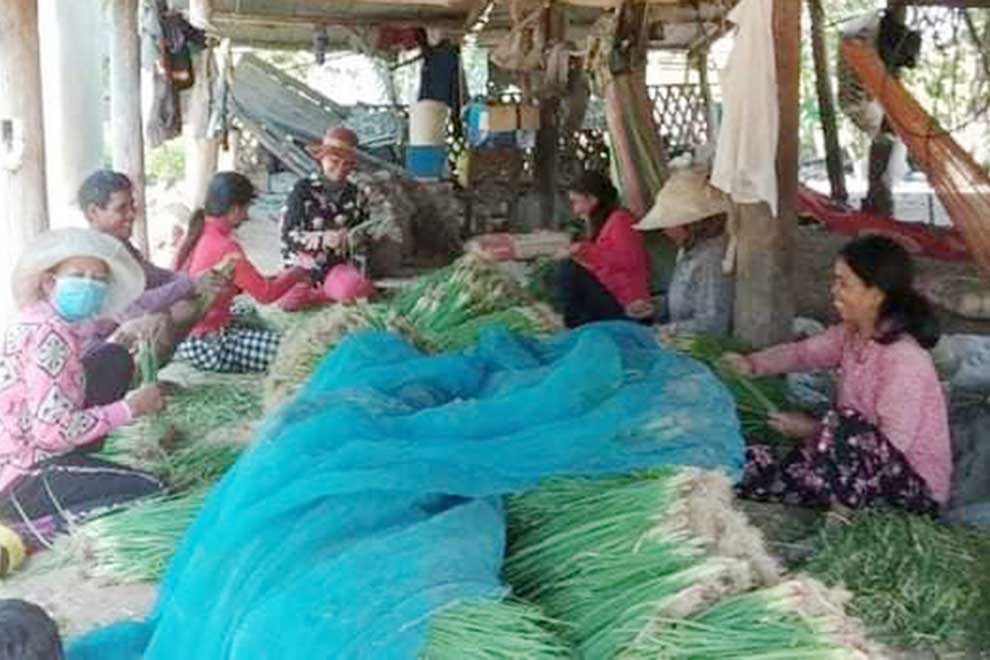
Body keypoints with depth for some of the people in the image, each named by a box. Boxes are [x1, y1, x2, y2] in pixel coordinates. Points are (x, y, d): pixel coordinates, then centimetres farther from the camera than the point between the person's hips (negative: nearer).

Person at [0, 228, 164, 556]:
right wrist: (130, 408, -16)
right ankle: (32, 528, -11)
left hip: (32, 457, 9)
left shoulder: (38, 323, 10)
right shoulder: (47, 336, -20)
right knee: (150, 492, -14)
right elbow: (53, 430, -25)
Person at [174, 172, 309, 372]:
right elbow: (265, 294, -14)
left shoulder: (196, 234, 6)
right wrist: (294, 274, 3)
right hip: (206, 344, -10)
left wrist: (275, 278, 12)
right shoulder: (225, 247, -21)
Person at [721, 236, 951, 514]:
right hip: (869, 467, 9)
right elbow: (804, 351, 10)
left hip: (916, 488, -8)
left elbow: (891, 445, -27)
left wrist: (815, 431, -21)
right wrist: (753, 363, -9)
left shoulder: (904, 359, -26)